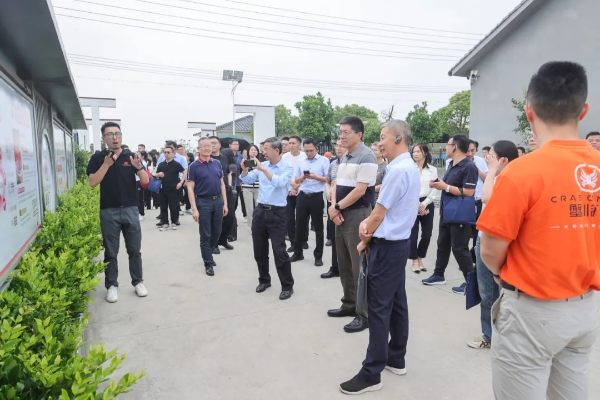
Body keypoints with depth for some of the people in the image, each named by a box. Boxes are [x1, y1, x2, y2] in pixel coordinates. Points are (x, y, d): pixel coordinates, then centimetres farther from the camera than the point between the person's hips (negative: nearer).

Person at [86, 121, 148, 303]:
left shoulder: (131, 156, 3)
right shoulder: (98, 158, 0)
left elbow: (145, 181, -1)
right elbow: (93, 183, -10)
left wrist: (139, 167, -21)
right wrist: (106, 164, -20)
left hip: (130, 210, 1)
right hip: (109, 211, -1)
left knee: (134, 250, 9)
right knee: (110, 252, 8)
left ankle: (138, 282, 22)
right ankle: (111, 285, 21)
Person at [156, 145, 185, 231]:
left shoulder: (176, 164, -5)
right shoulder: (161, 164, 7)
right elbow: (156, 175, 16)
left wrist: (181, 182, -9)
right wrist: (158, 175, -8)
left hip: (173, 189, -4)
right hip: (163, 189, 4)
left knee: (173, 207, 1)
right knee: (163, 207, 7)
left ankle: (174, 222, 15)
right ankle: (165, 223, 16)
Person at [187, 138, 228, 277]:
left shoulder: (217, 163, 6)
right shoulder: (194, 166, -6)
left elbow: (222, 183, 10)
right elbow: (190, 188, -8)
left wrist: (225, 203, 6)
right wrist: (194, 209, -15)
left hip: (218, 201, 4)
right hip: (203, 202, -4)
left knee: (217, 232, 13)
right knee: (205, 235, 4)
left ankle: (207, 253, 37)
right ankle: (208, 263, 16)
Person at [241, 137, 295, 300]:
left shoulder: (287, 168, -6)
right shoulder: (262, 165, 7)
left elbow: (279, 182, -25)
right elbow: (247, 180, 11)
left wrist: (263, 169, -25)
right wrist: (244, 168, -7)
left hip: (276, 213, -5)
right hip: (260, 210, 6)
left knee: (279, 251, -5)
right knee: (259, 250, 13)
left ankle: (287, 286, 10)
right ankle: (264, 280, 32)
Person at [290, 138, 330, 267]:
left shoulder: (324, 160, -2)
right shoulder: (301, 162, 11)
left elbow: (328, 179, -8)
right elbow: (296, 180, 13)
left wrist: (315, 177, -22)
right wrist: (302, 177, -8)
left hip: (316, 197, -4)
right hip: (302, 196, 4)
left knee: (318, 227, 5)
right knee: (300, 225, 10)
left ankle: (318, 256, 16)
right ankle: (298, 253, 24)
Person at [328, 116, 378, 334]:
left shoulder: (366, 157, -13)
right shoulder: (344, 157, 14)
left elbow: (360, 191, -18)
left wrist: (337, 207, -9)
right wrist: (333, 207, -4)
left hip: (357, 215, -9)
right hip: (341, 215, 9)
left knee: (360, 265, -3)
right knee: (344, 263, 15)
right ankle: (349, 304, 30)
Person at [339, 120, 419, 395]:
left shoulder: (397, 169, -19)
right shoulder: (410, 168, 13)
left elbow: (380, 211, -15)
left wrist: (365, 241, -1)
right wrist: (368, 222, -1)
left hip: (387, 246, -10)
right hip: (399, 242, 10)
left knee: (379, 308, -3)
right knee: (397, 303, 16)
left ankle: (372, 373, 7)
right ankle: (396, 359, 30)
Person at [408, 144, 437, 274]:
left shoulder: (433, 170, 7)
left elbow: (434, 190, 2)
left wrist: (424, 204, -8)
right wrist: (417, 204, -10)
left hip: (427, 205, 3)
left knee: (427, 234, 5)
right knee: (413, 234, -2)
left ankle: (420, 259, 24)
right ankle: (415, 261, 13)